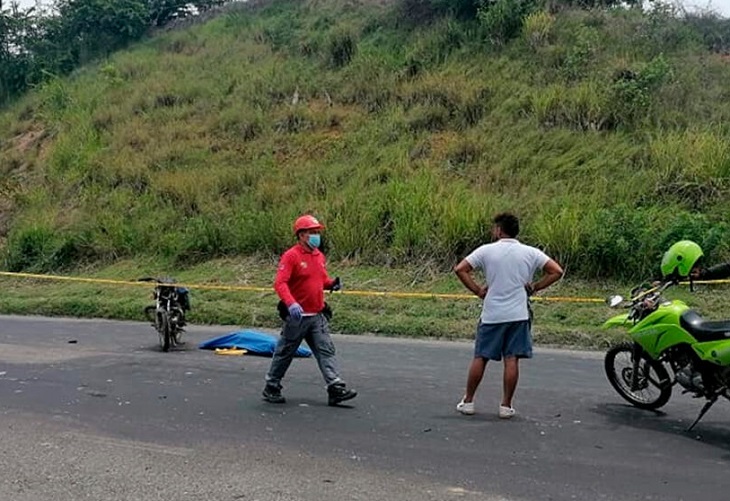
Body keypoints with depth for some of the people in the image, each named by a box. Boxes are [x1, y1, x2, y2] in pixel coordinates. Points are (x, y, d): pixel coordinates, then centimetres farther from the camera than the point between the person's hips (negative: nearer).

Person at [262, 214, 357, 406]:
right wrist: (291, 303, -37)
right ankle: (271, 388, 22)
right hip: (297, 316, -6)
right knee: (285, 353, 7)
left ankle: (336, 389, -5)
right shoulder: (291, 256, -13)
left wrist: (333, 283, 0)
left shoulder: (319, 255, 11)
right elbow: (280, 283, -22)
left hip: (318, 316, 7)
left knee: (326, 351, -2)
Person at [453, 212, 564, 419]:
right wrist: (534, 287, 4)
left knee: (480, 358, 8)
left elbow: (460, 269, -6)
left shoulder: (486, 250, -1)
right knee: (512, 360, 3)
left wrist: (478, 290, 1)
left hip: (491, 315, 0)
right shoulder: (530, 253, 2)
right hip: (518, 315, 1)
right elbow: (557, 271, -2)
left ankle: (468, 401, 16)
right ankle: (506, 405, 7)